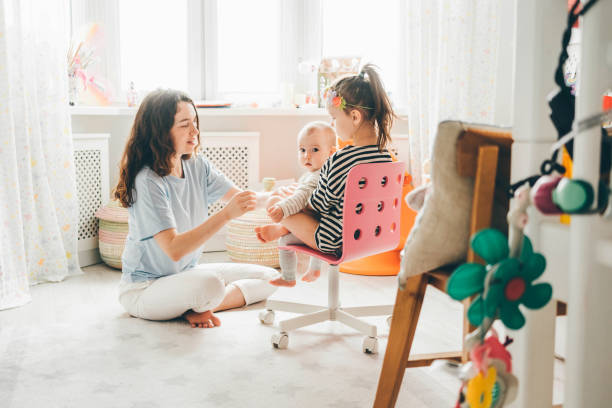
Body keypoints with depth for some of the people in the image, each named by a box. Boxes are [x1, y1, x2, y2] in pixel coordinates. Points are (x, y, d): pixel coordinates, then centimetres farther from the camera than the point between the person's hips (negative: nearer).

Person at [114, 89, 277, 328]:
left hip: (185, 274, 8)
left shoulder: (197, 166, -1)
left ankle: (197, 308, -5)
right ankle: (201, 305, -6)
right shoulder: (148, 182, -24)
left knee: (268, 278, 4)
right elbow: (174, 249, -32)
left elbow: (239, 197, -4)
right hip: (144, 289, -8)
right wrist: (226, 215, -38)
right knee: (209, 284, -38)